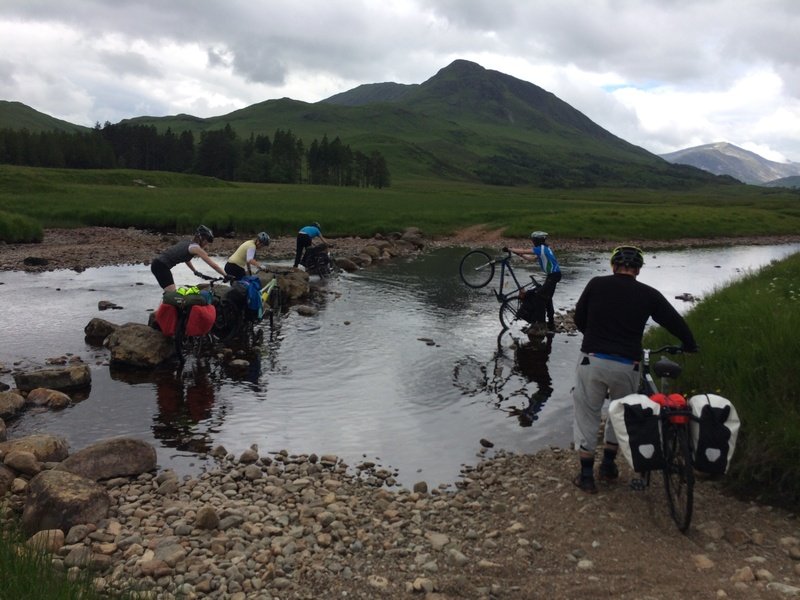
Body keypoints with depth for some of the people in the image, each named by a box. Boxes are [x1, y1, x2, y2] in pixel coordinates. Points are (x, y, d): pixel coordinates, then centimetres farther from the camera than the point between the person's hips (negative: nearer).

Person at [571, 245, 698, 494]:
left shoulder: (596, 284, 1)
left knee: (587, 417, 13)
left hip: (592, 360, -1)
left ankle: (586, 476, 18)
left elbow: (579, 320, 9)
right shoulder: (649, 294, 3)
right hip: (626, 366, 1)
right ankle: (608, 467, 32)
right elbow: (676, 322, 9)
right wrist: (690, 346, 27)